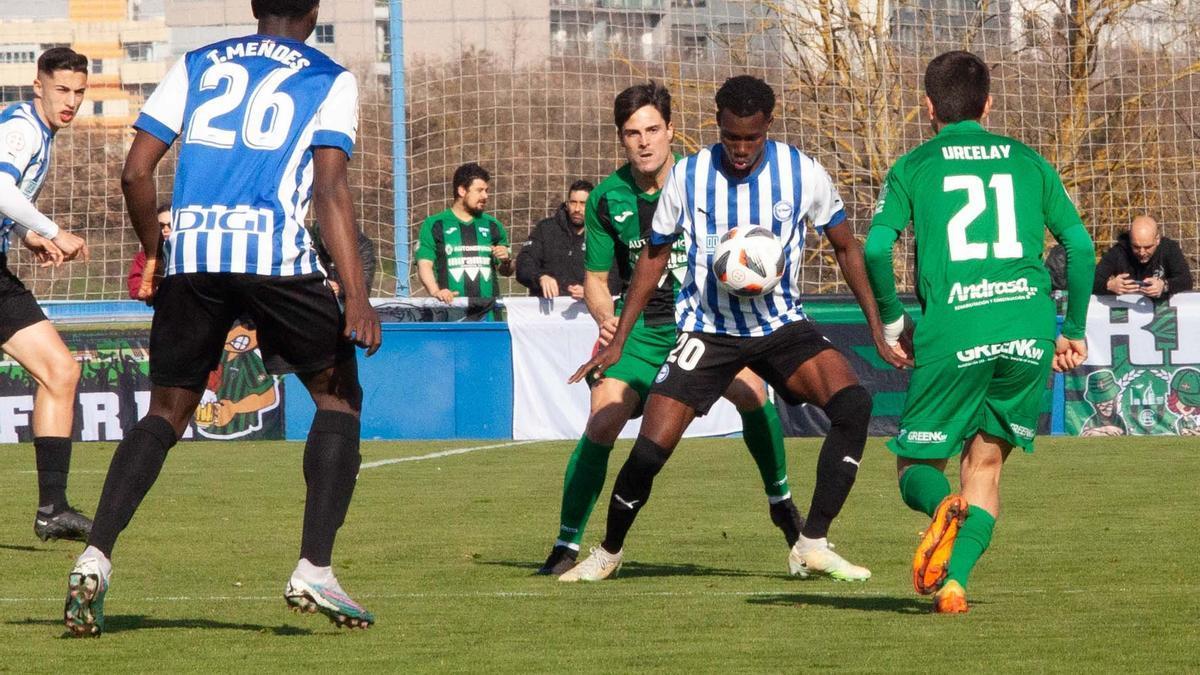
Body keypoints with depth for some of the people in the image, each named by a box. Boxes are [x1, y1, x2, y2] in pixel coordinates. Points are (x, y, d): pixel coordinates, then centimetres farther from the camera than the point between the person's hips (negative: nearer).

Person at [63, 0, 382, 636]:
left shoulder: (196, 65, 18)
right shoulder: (330, 79, 9)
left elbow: (136, 172, 11)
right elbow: (330, 188, -5)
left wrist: (155, 254, 26)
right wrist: (356, 294, -10)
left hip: (190, 254, 3)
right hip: (277, 254, -3)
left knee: (167, 411, 15)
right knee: (338, 397, 14)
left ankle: (94, 560, -4)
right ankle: (313, 572, 1)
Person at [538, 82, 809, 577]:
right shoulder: (607, 199, -2)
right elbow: (596, 277, 7)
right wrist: (605, 318, -14)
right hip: (642, 328, 1)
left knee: (750, 390, -26)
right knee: (603, 420, -17)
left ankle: (780, 499, -1)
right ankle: (567, 544, -4)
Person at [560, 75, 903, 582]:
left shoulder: (804, 174, -9)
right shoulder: (688, 177, -8)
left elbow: (846, 247, 5)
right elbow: (654, 256, 7)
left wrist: (877, 328, 0)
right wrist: (618, 341, 6)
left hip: (782, 326, 1)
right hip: (707, 328, 0)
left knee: (853, 402, -26)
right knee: (650, 450, -12)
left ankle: (812, 547, -17)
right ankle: (609, 552, 17)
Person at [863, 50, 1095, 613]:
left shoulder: (913, 167, 10)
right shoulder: (1027, 161, 17)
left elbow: (875, 250, -2)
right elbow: (1079, 244, 12)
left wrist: (891, 321, 12)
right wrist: (1073, 330, 21)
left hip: (951, 334, -2)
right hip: (1030, 329, 2)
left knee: (915, 467, 11)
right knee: (985, 461, 16)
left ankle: (943, 506, -25)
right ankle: (955, 582, -4)